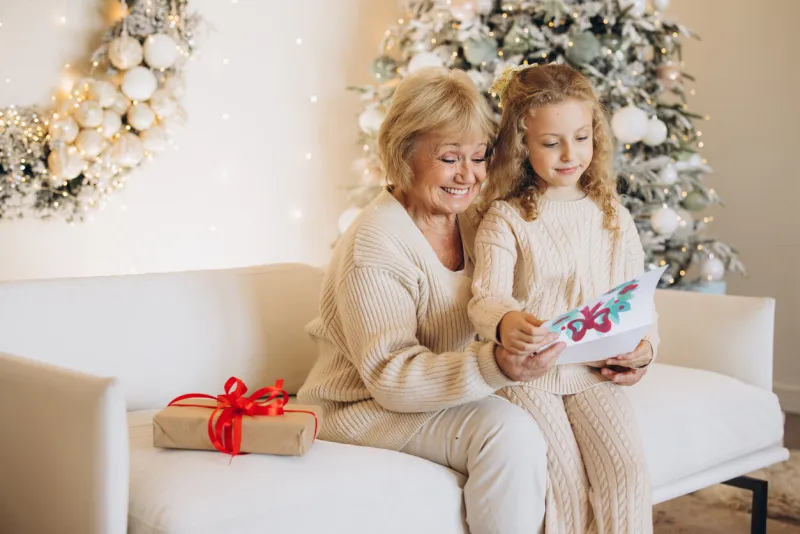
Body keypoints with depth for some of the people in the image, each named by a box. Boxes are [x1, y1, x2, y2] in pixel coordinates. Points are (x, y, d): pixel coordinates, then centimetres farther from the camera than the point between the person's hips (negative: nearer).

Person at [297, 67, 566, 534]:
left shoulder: (469, 225, 7)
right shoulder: (375, 243, -18)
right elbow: (392, 378, -23)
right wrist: (495, 366, -36)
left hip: (450, 399, 7)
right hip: (367, 409, -7)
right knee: (509, 430, -27)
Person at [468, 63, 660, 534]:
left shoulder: (613, 217, 9)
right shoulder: (505, 219, -4)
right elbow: (487, 294, -17)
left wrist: (645, 348, -7)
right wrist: (505, 323, -40)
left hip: (594, 372, 3)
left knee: (627, 468, -14)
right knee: (565, 482, -15)